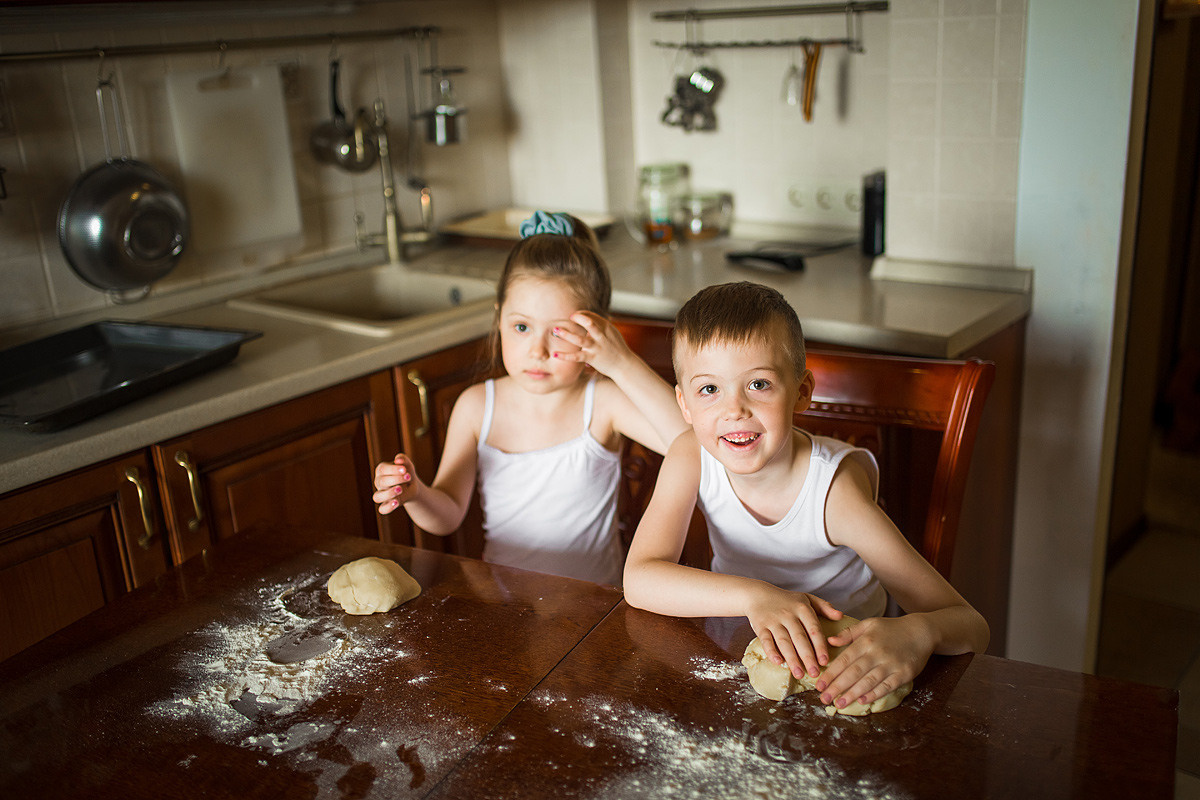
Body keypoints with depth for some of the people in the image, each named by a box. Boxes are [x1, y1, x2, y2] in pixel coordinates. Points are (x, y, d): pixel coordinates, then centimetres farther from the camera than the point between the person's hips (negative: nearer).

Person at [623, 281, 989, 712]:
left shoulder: (834, 491, -25)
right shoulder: (690, 458, -14)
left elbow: (972, 626, -25)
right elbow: (639, 578, -25)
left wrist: (917, 632, -49)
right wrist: (755, 596, -40)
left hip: (838, 675, -1)